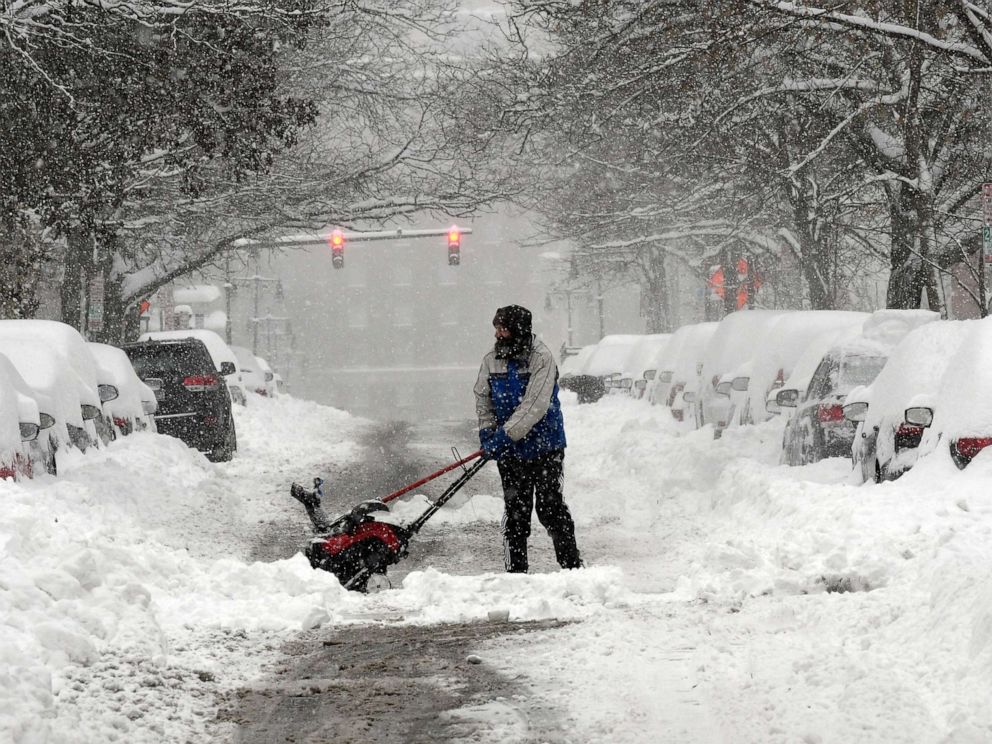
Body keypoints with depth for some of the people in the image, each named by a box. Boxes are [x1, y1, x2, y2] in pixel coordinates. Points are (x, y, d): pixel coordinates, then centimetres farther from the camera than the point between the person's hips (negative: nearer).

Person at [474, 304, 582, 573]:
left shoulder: (542, 359, -14)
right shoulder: (491, 361, 3)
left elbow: (535, 405, -22)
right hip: (511, 452, 4)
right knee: (515, 512, 6)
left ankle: (572, 565, 9)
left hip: (545, 449, -4)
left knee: (551, 508, -2)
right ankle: (515, 570, 12)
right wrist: (487, 430, -3)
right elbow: (482, 398, 13)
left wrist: (506, 434, -25)